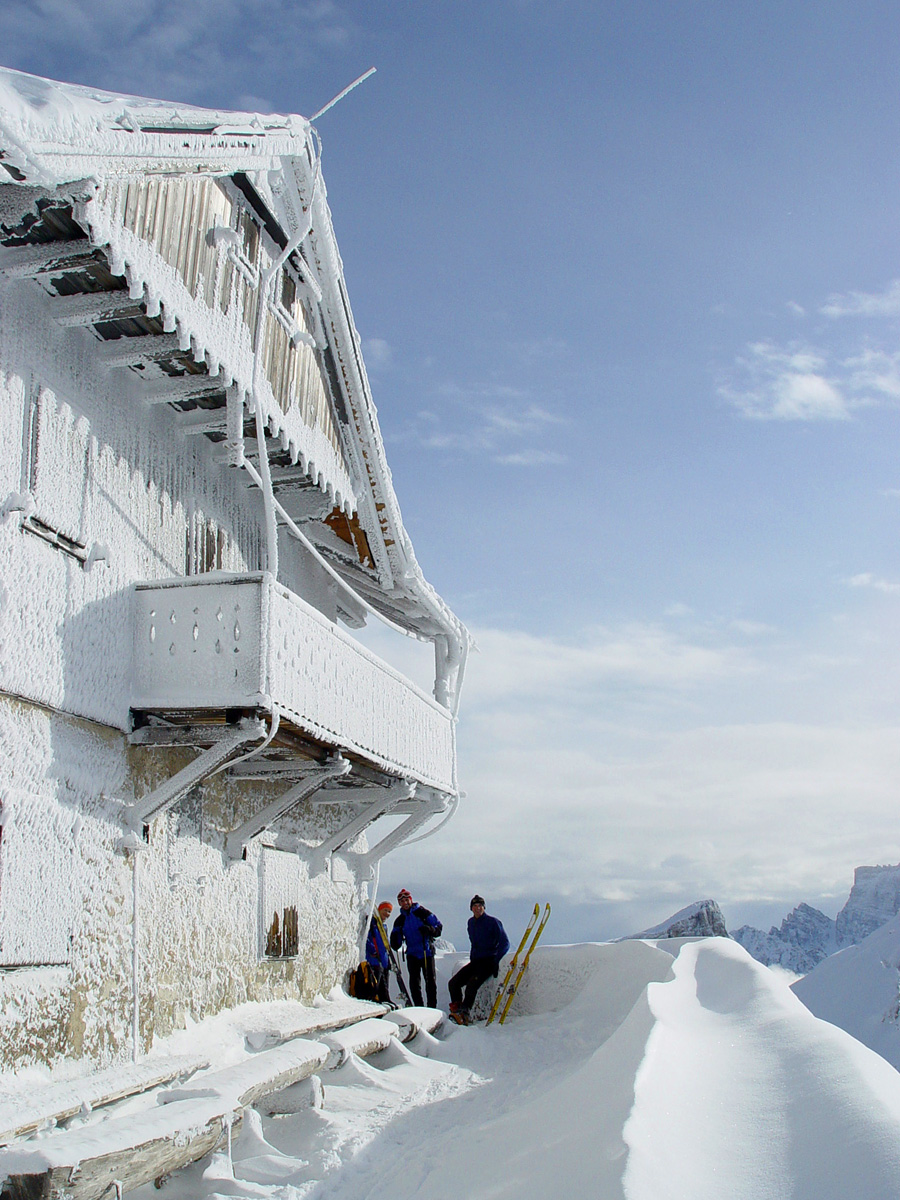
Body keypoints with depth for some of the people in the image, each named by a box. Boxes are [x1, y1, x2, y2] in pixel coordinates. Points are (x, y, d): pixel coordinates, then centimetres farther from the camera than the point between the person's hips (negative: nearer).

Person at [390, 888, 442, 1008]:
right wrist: (395, 940, -10)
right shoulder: (400, 920, 11)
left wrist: (429, 930, -20)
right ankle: (419, 1007, 8)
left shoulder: (422, 912, 0)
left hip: (427, 952, -3)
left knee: (431, 980, -3)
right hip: (412, 954, 3)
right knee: (414, 982, 2)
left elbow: (438, 927, 0)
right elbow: (396, 943, 13)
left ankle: (432, 1007, 3)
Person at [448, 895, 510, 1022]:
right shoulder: (471, 922, 14)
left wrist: (495, 961, -21)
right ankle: (456, 1010, -10)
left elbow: (505, 943, -11)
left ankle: (464, 1013, -38)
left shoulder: (492, 922, -7)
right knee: (453, 983, -8)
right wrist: (472, 957, 17)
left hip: (489, 961, -8)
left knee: (472, 983, -30)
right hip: (475, 961, 8)